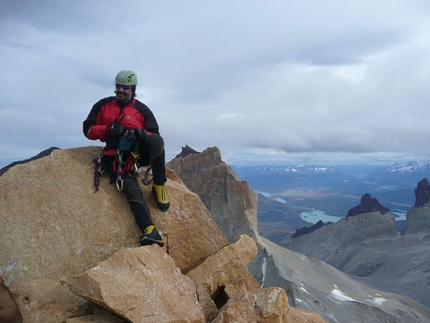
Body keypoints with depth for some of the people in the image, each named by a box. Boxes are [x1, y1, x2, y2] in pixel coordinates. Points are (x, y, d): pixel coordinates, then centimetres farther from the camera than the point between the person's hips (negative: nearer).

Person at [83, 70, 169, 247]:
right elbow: (88, 130, 2)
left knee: (156, 139, -33)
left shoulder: (142, 110, 3)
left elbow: (155, 136, -1)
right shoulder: (102, 105, 6)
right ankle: (150, 231, -29)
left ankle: (159, 187, -22)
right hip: (117, 159, 0)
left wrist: (143, 134, -25)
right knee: (132, 191, -23)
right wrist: (109, 129, -16)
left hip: (138, 153, 0)